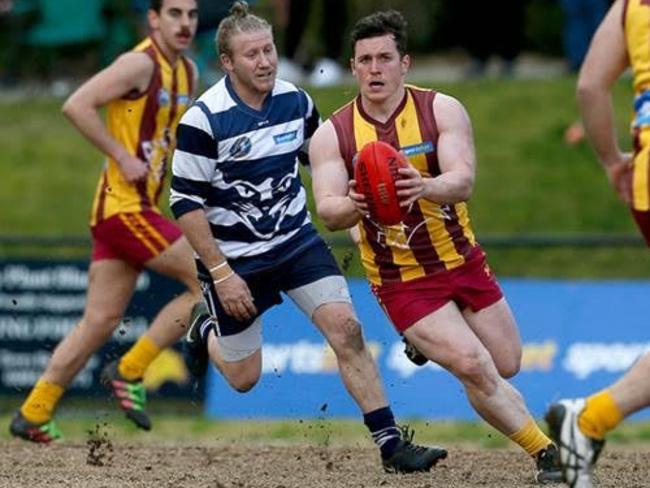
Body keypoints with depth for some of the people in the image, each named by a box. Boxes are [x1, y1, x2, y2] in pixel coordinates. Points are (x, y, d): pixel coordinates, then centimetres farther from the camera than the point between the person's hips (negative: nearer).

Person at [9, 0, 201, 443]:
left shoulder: (187, 73, 15)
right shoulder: (141, 64, -13)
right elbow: (77, 106, -20)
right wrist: (123, 157, -19)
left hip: (138, 207, 9)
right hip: (124, 204, -9)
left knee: (101, 322, 7)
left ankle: (33, 415, 11)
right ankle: (129, 371, -2)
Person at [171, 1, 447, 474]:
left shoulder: (296, 101, -5)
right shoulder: (204, 119, -20)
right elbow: (186, 203, -16)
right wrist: (221, 275, -18)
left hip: (296, 240, 3)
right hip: (234, 257, -3)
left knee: (346, 327, -16)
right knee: (244, 377, 8)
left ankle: (390, 443, -13)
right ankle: (206, 332, 44)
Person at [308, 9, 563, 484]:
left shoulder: (442, 110, -11)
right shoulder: (332, 135, -8)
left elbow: (463, 180, -25)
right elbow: (327, 209, -18)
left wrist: (425, 187, -48)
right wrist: (352, 206, -43)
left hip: (463, 262, 2)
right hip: (402, 282, -2)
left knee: (507, 366, 13)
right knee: (475, 367, -19)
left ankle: (430, 342, 42)